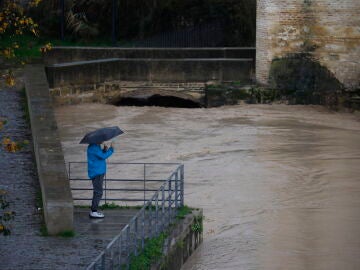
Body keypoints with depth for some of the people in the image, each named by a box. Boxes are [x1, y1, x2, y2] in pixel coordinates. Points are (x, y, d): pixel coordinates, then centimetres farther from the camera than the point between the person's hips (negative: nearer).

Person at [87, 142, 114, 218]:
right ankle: (93, 212, -6)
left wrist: (104, 150, 2)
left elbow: (100, 156, 18)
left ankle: (93, 211, 20)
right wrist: (111, 149, -12)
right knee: (98, 193, -8)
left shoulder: (96, 146, 13)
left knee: (98, 192, 15)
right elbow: (103, 156, -22)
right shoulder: (93, 147, -18)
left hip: (99, 172, 10)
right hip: (96, 173, -10)